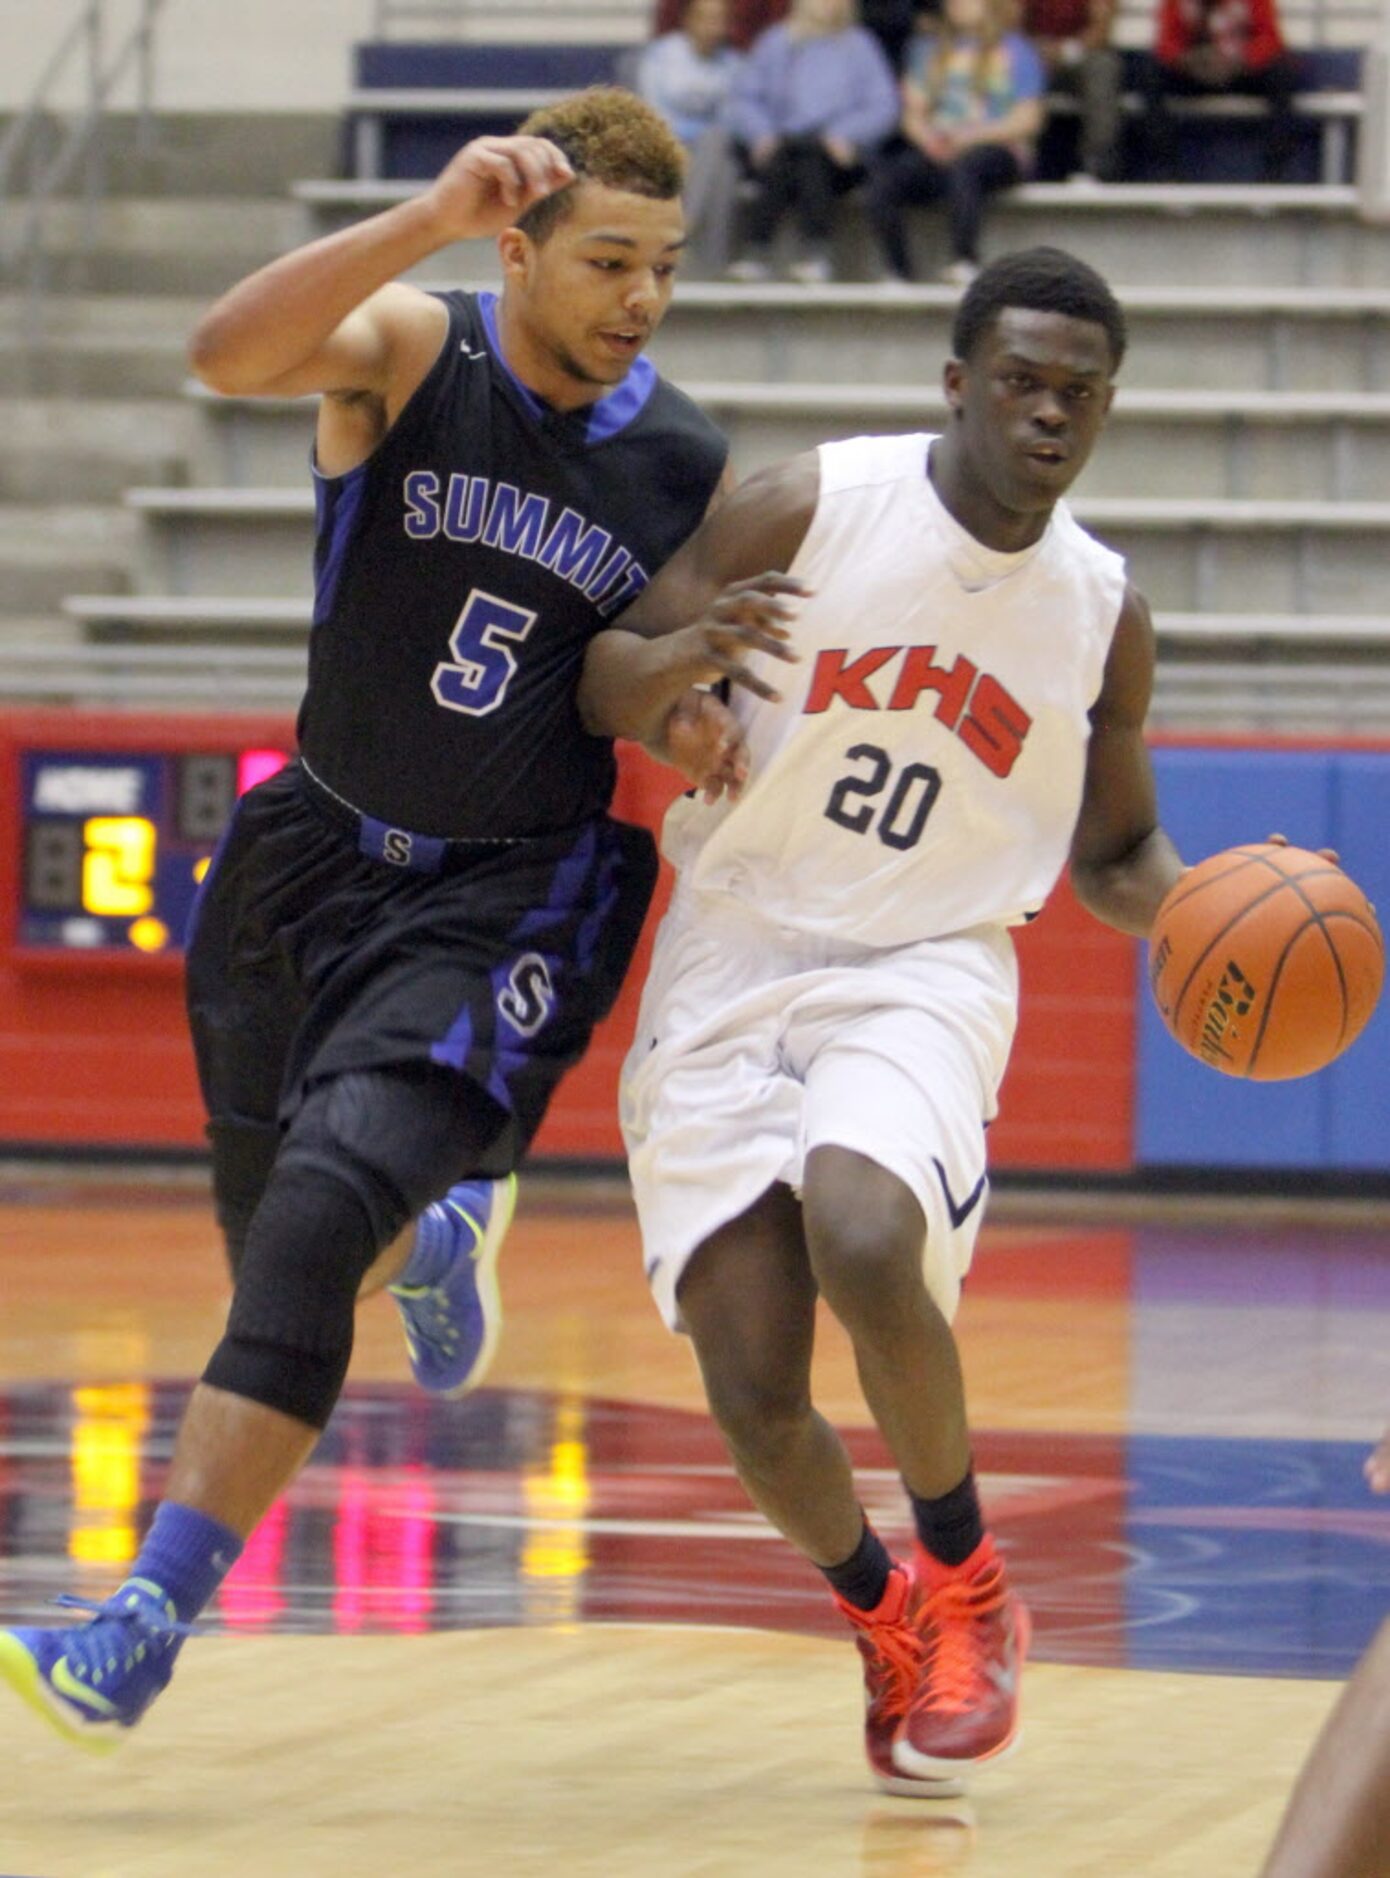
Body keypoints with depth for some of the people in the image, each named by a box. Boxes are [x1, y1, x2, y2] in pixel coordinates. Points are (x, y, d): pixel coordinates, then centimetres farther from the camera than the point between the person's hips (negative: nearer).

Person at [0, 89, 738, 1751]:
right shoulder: (412, 353, -12)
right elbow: (229, 353, -34)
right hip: (320, 850, 2)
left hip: (516, 896, -2)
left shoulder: (690, 471, -6)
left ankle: (148, 1624, -19)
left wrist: (702, 724, -13)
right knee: (273, 1226, 17)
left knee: (317, 1213, -21)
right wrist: (429, 218, -45)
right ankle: (443, 1236, 57)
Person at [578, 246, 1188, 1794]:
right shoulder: (807, 511, -8)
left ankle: (967, 1584, -7)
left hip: (926, 971, 0)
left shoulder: (1105, 617, 1)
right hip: (731, 963, 0)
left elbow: (1113, 855, 15)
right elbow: (602, 690, -4)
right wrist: (687, 656, -26)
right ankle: (880, 1612, 24)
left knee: (861, 1244, -32)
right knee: (756, 1404, -10)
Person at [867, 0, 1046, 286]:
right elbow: (913, 113, 15)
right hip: (935, 152, 4)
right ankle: (897, 271, -27)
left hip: (998, 148, -4)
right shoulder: (928, 48, 21)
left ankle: (965, 262, -42)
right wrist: (928, 137, -8)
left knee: (962, 167, -41)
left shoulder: (1015, 51, 7)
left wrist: (973, 135, -14)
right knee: (883, 177, -27)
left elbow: (1027, 120, 0)